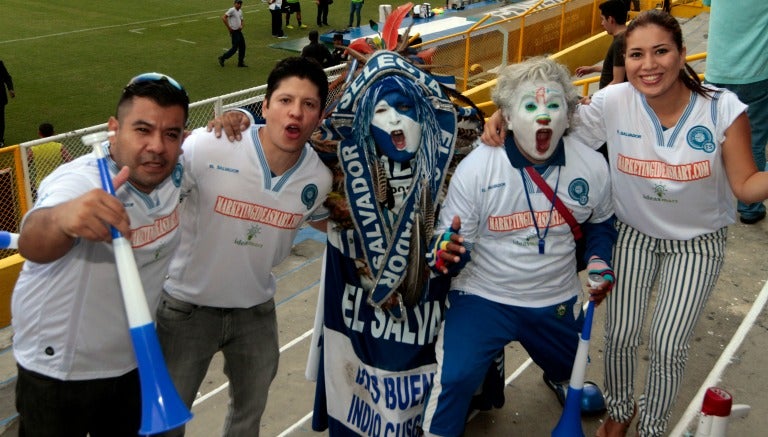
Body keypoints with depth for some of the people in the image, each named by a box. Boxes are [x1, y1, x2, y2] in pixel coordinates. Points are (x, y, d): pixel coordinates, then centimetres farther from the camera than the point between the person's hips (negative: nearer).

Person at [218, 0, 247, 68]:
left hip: (239, 31, 9)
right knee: (235, 47, -7)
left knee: (242, 46, 9)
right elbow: (223, 17, -22)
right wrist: (229, 28, -20)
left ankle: (241, 62, 18)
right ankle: (222, 58, 6)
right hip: (234, 31, -9)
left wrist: (241, 26, 2)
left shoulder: (240, 11, 13)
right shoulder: (232, 10, -14)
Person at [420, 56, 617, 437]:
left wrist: (599, 260, -8)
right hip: (483, 296, -4)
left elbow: (601, 223, 10)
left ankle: (560, 378, 68)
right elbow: (451, 241, -13)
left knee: (570, 365, 28)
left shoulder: (592, 166, -11)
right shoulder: (475, 168, -21)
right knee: (453, 379, -21)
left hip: (558, 301, 4)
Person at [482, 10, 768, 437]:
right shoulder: (614, 103, -22)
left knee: (668, 348, 3)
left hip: (698, 243, -1)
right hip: (635, 234, 1)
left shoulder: (723, 109, -22)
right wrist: (505, 115, -31)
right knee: (621, 336, 7)